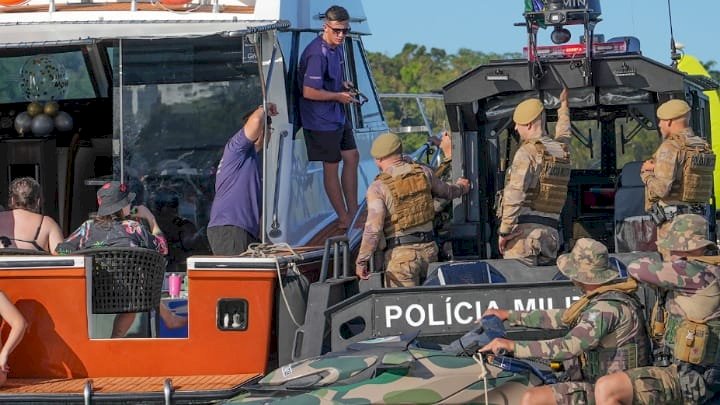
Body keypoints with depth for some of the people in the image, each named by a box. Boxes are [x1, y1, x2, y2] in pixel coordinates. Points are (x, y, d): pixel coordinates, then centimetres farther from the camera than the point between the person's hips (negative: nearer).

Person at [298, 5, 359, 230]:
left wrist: (344, 86, 5)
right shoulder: (317, 54, -24)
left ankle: (353, 212, 25)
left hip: (338, 116, 10)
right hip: (321, 120, -10)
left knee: (351, 157, 15)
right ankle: (343, 219, 9)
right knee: (331, 167, 1)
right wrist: (339, 96, -16)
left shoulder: (338, 48, 6)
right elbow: (309, 92, -26)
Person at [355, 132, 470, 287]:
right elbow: (446, 191, 26)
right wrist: (460, 187, 50)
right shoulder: (423, 173, 5)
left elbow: (373, 229, -17)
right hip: (428, 249, 6)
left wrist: (361, 262, -9)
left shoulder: (378, 187, -12)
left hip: (400, 253, -5)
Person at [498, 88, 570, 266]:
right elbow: (563, 135, 43)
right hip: (551, 230, 7)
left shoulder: (527, 152, -8)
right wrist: (564, 105, 60)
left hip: (525, 229, -7)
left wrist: (504, 231, -14)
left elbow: (514, 195, -17)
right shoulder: (562, 150, 15)